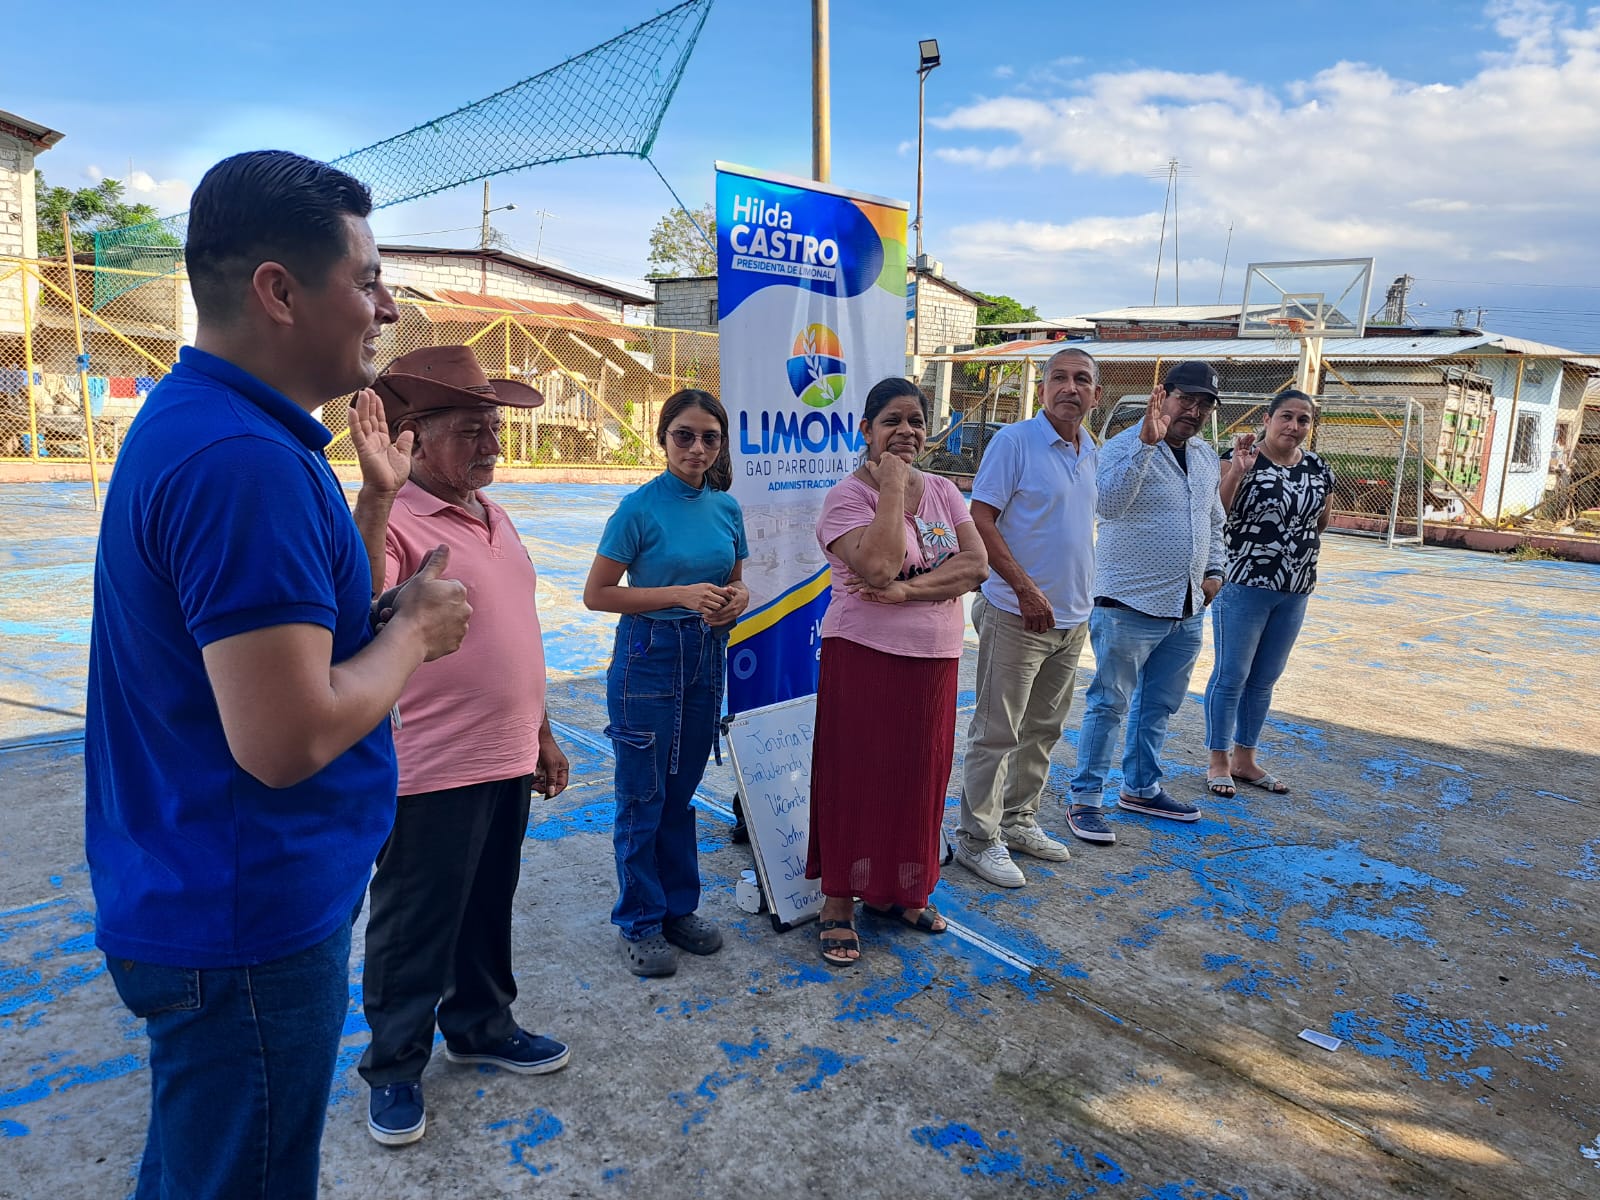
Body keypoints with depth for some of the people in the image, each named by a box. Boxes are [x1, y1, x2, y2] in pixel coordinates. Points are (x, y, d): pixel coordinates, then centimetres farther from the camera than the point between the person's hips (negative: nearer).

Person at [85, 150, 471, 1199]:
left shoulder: (189, 419, 7)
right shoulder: (249, 462, -26)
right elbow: (287, 740, -29)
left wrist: (387, 611, 3)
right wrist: (417, 628, -14)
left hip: (195, 902, 10)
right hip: (251, 926, -10)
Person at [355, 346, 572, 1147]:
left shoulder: (494, 518, 11)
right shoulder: (396, 520, -16)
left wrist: (542, 733, 20)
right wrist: (377, 494, -45)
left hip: (506, 761, 8)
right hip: (430, 773, -8)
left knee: (489, 909, 22)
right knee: (413, 926, 10)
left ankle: (482, 1027, 41)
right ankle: (393, 1066, 29)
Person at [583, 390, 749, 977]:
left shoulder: (726, 507, 4)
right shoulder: (640, 507, -12)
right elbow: (597, 593, -12)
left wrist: (736, 597, -7)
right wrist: (680, 595, -20)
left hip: (707, 658, 5)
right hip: (649, 657, -5)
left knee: (681, 791, 15)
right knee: (643, 796, 5)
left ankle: (679, 907, 30)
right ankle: (640, 923, 20)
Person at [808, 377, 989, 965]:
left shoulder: (943, 492, 8)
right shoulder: (847, 495, -8)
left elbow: (977, 564, -5)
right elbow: (877, 566, -25)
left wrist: (907, 591, -18)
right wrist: (892, 486, -17)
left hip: (933, 661, 5)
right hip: (863, 658, -5)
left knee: (918, 778, 14)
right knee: (856, 778, 3)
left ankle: (903, 891, 32)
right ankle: (839, 903, 18)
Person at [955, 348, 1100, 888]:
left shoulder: (1091, 452, 12)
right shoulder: (1014, 441, -10)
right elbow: (980, 521, -16)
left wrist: (1082, 601, 15)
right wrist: (1026, 589, -20)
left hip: (1072, 618, 8)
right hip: (1018, 615, -8)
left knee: (1043, 729, 16)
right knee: (996, 732, -1)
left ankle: (1018, 820, 31)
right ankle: (978, 838, 10)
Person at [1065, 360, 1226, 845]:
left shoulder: (1208, 458, 13)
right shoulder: (1126, 446, -11)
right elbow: (1108, 504, -30)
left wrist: (1213, 571, 12)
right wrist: (1147, 442, -35)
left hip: (1188, 608, 7)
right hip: (1129, 604, -7)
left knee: (1159, 705, 16)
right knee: (1109, 704, -1)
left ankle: (1141, 788, 31)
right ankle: (1084, 800, 7)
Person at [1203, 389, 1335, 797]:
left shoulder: (1319, 469, 7)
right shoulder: (1240, 458, -10)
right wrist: (1238, 470, -29)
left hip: (1296, 591, 6)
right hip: (1243, 584, -6)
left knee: (1264, 679, 14)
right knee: (1231, 676, 1)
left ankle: (1245, 758, 27)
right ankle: (1219, 762, 14)